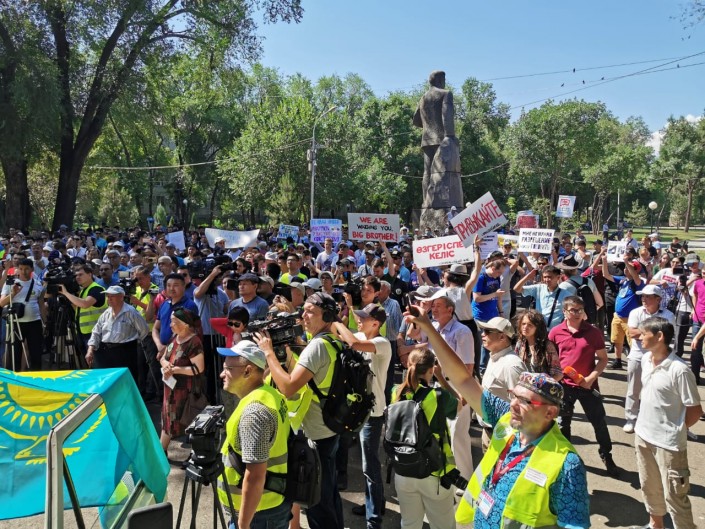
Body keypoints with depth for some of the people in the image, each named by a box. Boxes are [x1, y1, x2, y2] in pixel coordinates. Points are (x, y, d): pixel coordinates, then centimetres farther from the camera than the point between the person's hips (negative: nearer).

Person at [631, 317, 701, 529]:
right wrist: (650, 424, 8)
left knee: (674, 496, 5)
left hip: (668, 443, -7)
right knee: (649, 487, 24)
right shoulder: (646, 359, -1)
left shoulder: (679, 370, -23)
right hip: (643, 436, 7)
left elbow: (695, 410, -15)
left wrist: (674, 430, -3)